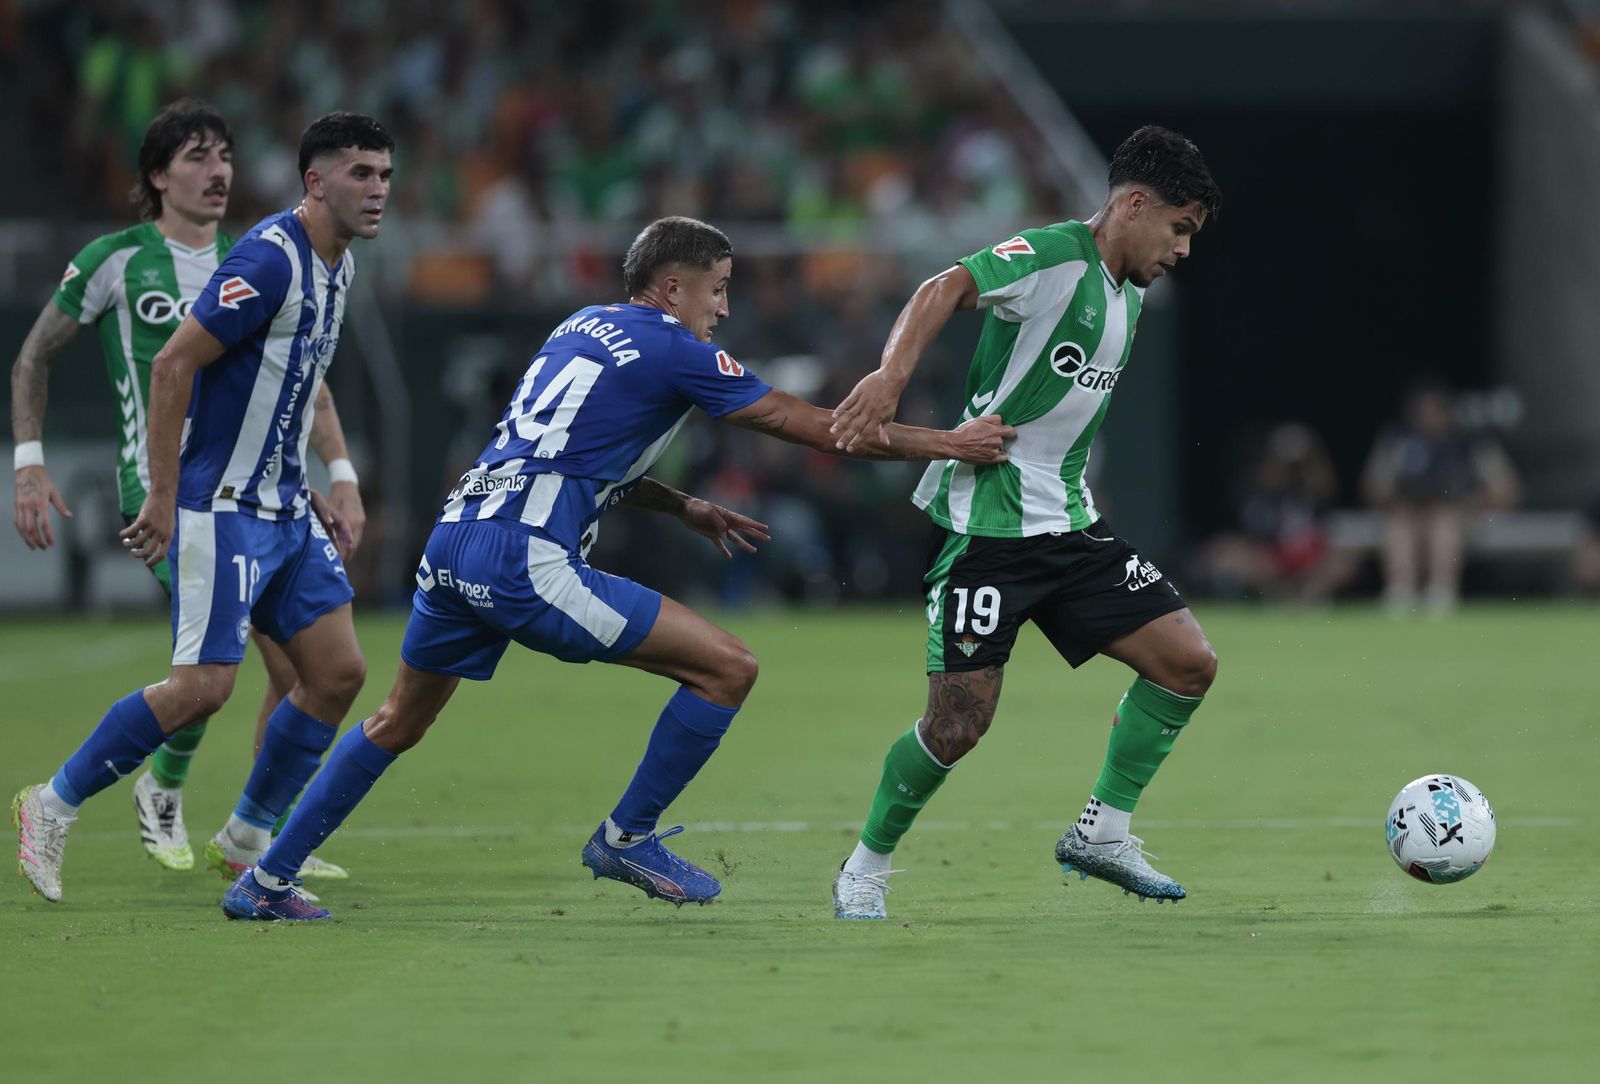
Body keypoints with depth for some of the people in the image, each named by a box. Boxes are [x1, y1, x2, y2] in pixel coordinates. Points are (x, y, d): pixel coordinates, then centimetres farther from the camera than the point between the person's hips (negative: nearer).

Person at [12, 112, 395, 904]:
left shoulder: (336, 265, 10)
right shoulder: (269, 259, -19)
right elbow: (174, 362, -20)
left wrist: (308, 496, 19)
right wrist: (163, 495, -20)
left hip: (284, 509, 9)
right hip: (221, 507, -9)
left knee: (337, 672, 3)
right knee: (203, 686, -12)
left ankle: (247, 840, 16)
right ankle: (54, 805, 4)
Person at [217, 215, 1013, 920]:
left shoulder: (582, 329, 23)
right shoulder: (674, 351, -1)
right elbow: (815, 427, 2)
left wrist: (685, 508, 27)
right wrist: (945, 445, 9)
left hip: (455, 539, 9)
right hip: (525, 560, -9)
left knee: (399, 722, 26)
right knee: (728, 667, -3)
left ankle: (267, 879, 24)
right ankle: (627, 839, 8)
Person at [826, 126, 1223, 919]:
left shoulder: (1129, 295, 14)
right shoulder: (1054, 256, -13)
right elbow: (947, 288, -30)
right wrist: (890, 375, -46)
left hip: (1066, 525, 9)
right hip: (987, 521, -8)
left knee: (1189, 661, -1)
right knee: (959, 724, -8)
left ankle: (1102, 833, 10)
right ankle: (866, 868, 14)